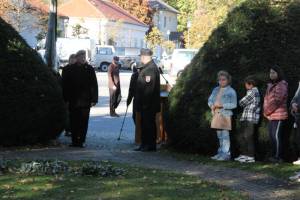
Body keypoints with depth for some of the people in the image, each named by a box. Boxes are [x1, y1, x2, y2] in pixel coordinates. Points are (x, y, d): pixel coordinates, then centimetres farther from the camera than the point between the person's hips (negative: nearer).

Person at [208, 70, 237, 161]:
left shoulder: (231, 91, -2)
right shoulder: (216, 90, 16)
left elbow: (233, 104, -8)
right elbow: (210, 100, 18)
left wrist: (222, 105, -16)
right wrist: (212, 105, -4)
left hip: (225, 114, -6)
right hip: (216, 114, 6)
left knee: (225, 135, -10)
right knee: (219, 135, 10)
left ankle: (226, 154, -9)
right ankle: (220, 153, 16)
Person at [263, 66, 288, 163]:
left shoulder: (281, 85, -10)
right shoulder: (270, 85, 18)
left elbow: (276, 101, -17)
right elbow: (267, 99, 20)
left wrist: (267, 111, -10)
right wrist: (265, 111, 6)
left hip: (278, 115, -9)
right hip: (271, 116, 9)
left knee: (276, 136, -9)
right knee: (272, 136, 10)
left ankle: (278, 157, -6)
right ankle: (274, 155, 17)